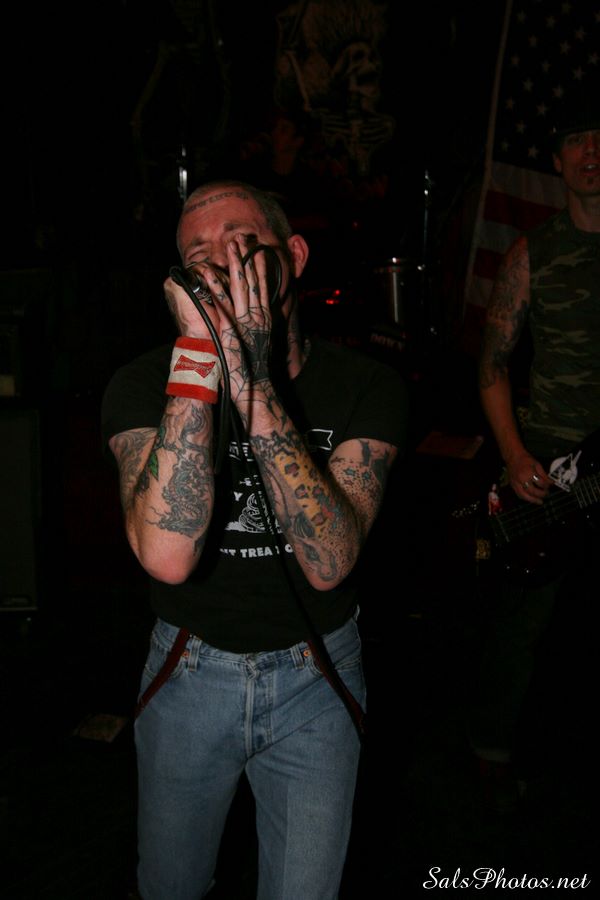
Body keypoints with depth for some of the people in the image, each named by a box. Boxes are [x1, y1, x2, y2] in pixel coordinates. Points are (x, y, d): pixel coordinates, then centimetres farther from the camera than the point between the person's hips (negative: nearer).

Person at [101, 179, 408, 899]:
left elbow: (328, 562, -30)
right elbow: (168, 555, -34)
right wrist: (199, 353, -35)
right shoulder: (143, 385, -17)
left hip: (317, 677, 0)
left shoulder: (366, 385, -16)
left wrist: (253, 381, -36)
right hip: (189, 672, 1)